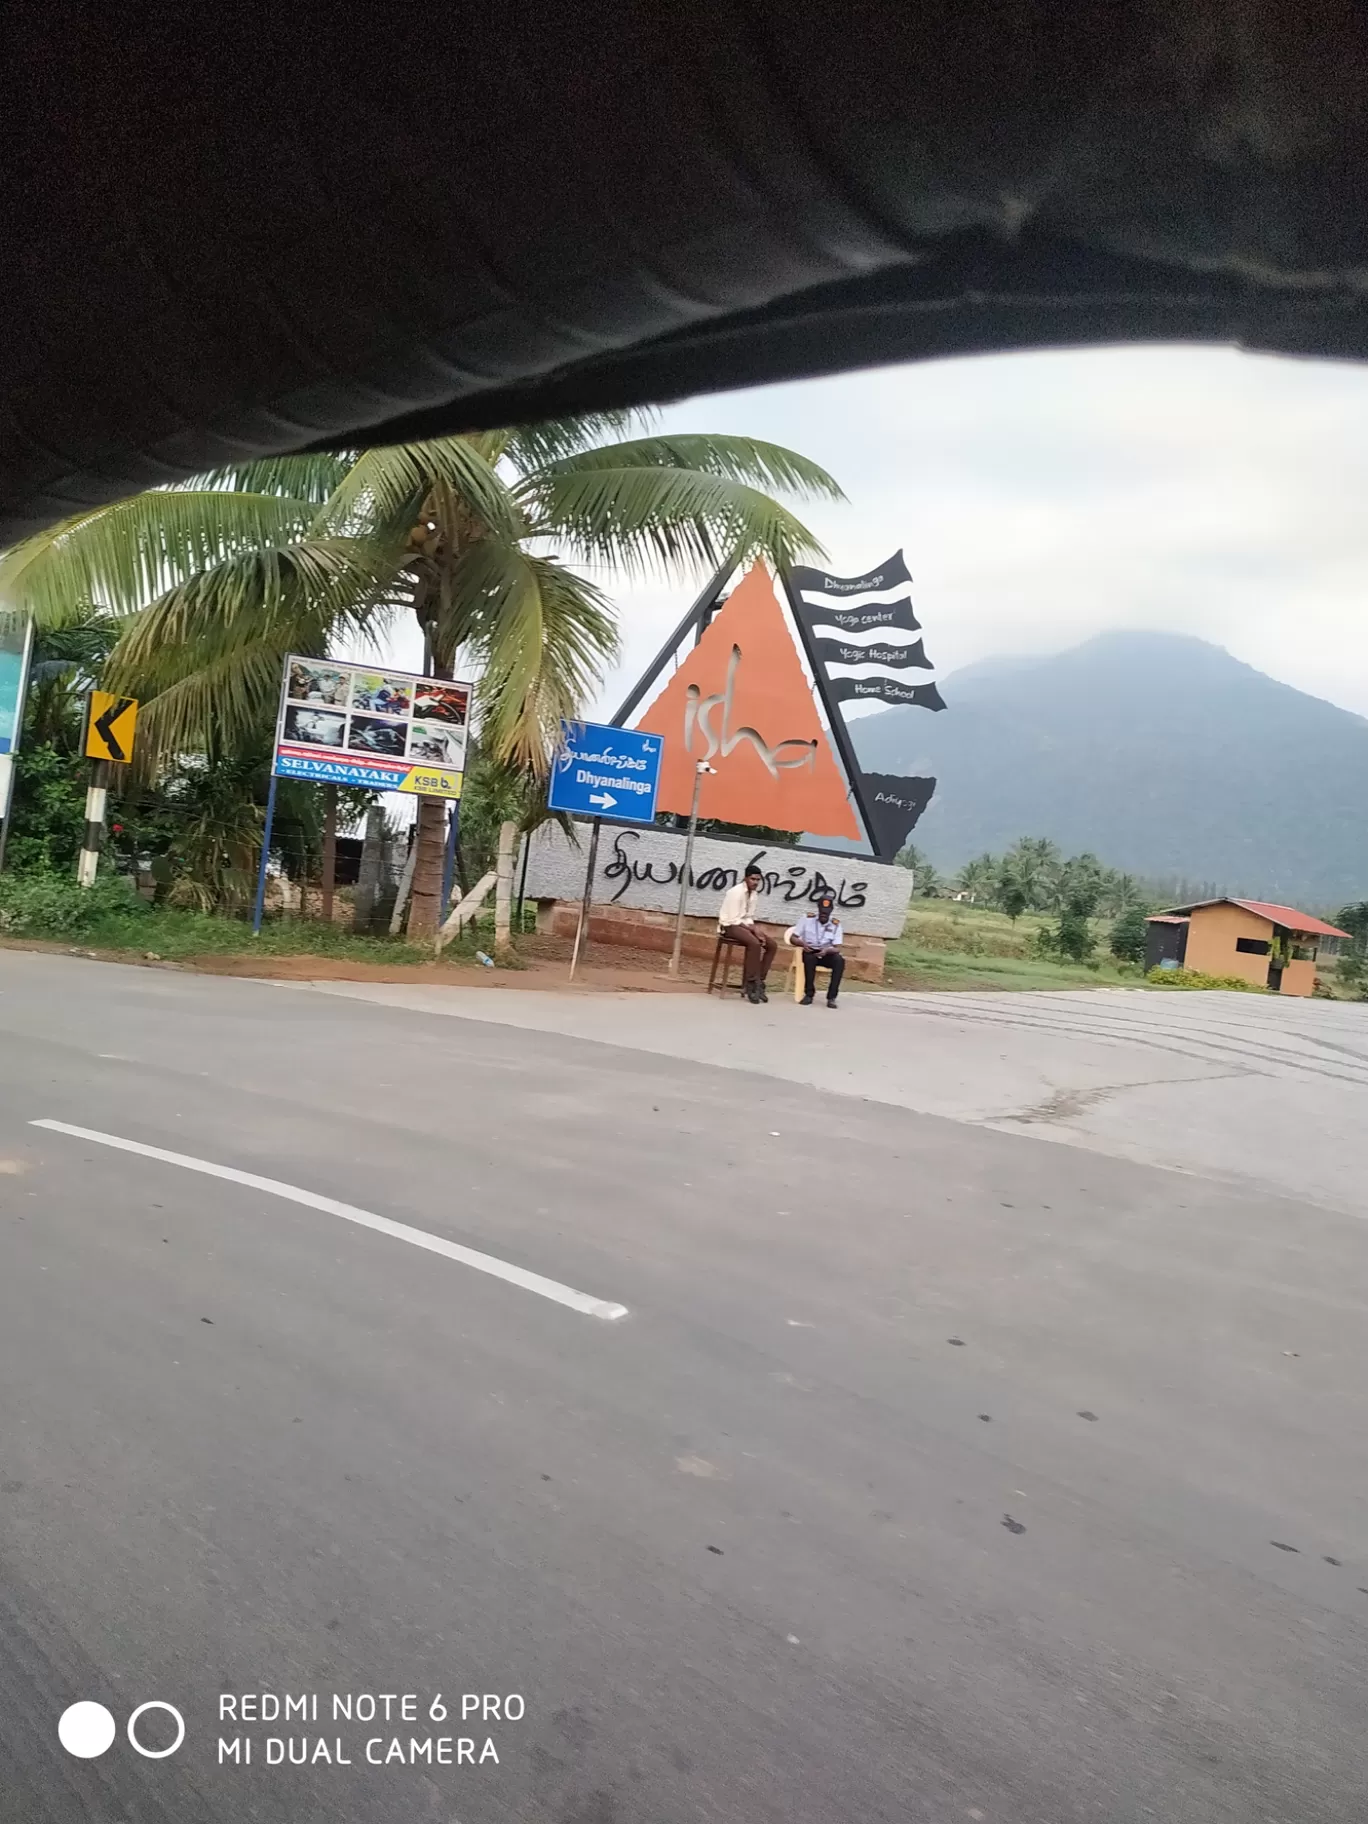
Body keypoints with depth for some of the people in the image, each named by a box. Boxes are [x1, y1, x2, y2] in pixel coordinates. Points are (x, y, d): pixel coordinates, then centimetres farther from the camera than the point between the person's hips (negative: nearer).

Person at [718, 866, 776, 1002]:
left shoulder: (754, 893, 6)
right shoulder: (736, 892, -18)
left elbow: (749, 918, 9)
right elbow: (733, 920, -22)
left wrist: (756, 931, -10)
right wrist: (754, 930, -20)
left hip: (744, 925, 8)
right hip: (729, 926, -8)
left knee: (772, 944, -7)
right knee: (754, 943, -32)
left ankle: (758, 981, -6)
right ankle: (749, 984, -25)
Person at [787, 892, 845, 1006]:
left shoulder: (836, 925, -1)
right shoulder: (807, 919, -2)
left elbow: (837, 948, -8)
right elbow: (792, 938, -3)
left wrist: (827, 950, -32)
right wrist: (802, 943, -26)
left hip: (827, 954, 1)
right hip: (810, 952, -1)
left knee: (840, 960, -31)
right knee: (810, 958, -38)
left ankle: (831, 997, -29)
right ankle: (809, 994, -28)